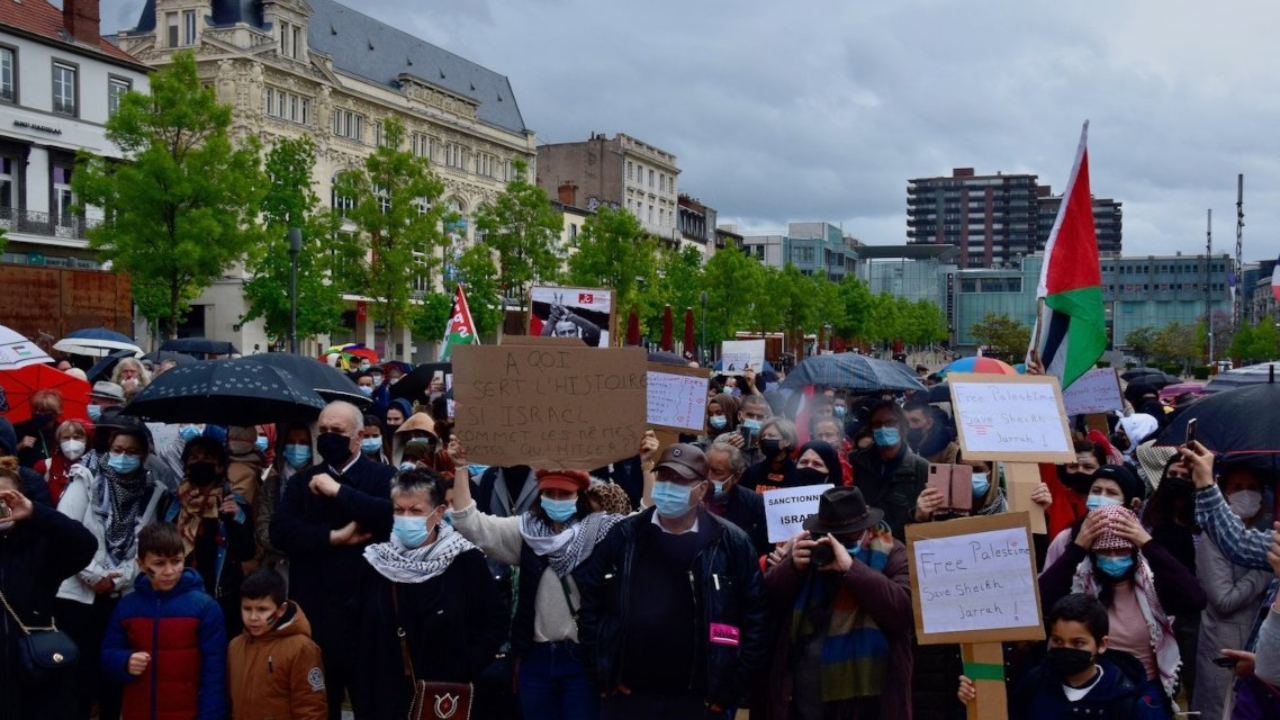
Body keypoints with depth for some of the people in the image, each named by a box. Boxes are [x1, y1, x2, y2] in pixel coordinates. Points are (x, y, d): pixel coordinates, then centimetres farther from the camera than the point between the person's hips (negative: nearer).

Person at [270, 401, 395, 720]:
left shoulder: (382, 477, 2)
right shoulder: (302, 482, 13)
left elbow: (391, 515, -18)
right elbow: (280, 532, -1)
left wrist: (338, 490, -14)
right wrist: (334, 537, -12)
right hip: (313, 611, 3)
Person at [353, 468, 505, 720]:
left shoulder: (466, 561, -8)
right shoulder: (377, 562, 0)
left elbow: (495, 621, -2)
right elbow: (359, 634, 5)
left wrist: (467, 668, -11)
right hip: (388, 699, 2)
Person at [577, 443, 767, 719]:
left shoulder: (731, 543, -4)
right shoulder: (624, 536, 2)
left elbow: (754, 617, -2)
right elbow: (590, 602, 7)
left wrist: (730, 689, -4)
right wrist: (601, 673, 1)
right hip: (626, 697, 2)